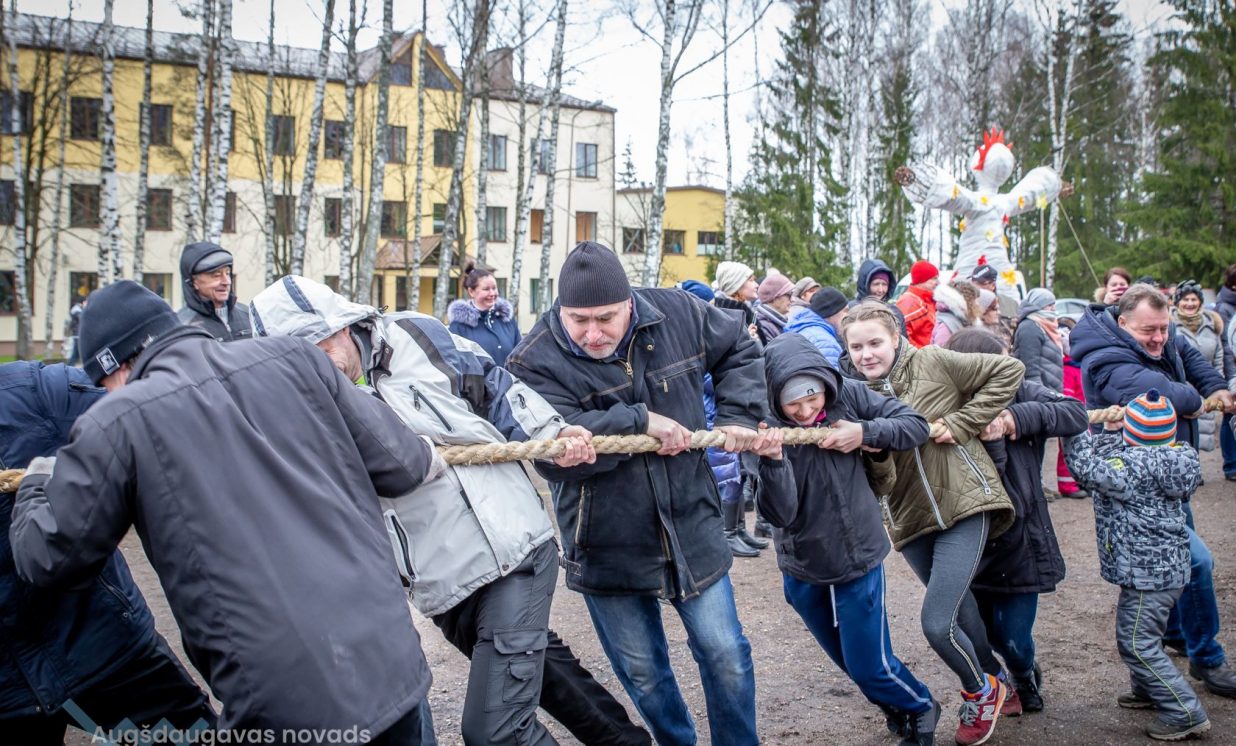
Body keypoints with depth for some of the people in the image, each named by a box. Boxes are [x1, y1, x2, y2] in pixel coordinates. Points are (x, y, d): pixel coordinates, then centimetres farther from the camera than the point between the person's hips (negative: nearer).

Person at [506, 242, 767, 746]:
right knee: (642, 672, 14)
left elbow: (738, 349, 12)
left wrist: (739, 416, 1)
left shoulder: (675, 313, -8)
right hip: (606, 548, -1)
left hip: (692, 528, 2)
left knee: (726, 656, 10)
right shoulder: (536, 362, -17)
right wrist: (640, 421, -30)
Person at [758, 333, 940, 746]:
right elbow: (781, 513, -25)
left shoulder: (849, 396, -14)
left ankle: (920, 710, 35)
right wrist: (772, 462, -42)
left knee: (871, 666, 3)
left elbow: (917, 425, -9)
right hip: (803, 572, 1)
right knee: (855, 664, 19)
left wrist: (865, 433, -25)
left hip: (859, 559, -1)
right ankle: (896, 708, 49)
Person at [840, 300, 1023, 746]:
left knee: (936, 623, -12)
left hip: (965, 504, -5)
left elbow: (1008, 371, -7)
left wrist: (962, 422, -12)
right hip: (912, 518, 5)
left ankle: (980, 691, 17)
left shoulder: (932, 363, -8)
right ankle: (993, 684, 43)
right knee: (958, 609, 17)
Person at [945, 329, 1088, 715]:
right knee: (985, 632, 12)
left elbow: (1077, 413, -18)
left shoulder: (1020, 393, -7)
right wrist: (991, 442, -35)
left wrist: (1019, 417, -27)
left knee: (1013, 639, 2)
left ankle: (1026, 681, 38)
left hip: (1021, 541, 1)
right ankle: (1024, 682, 45)